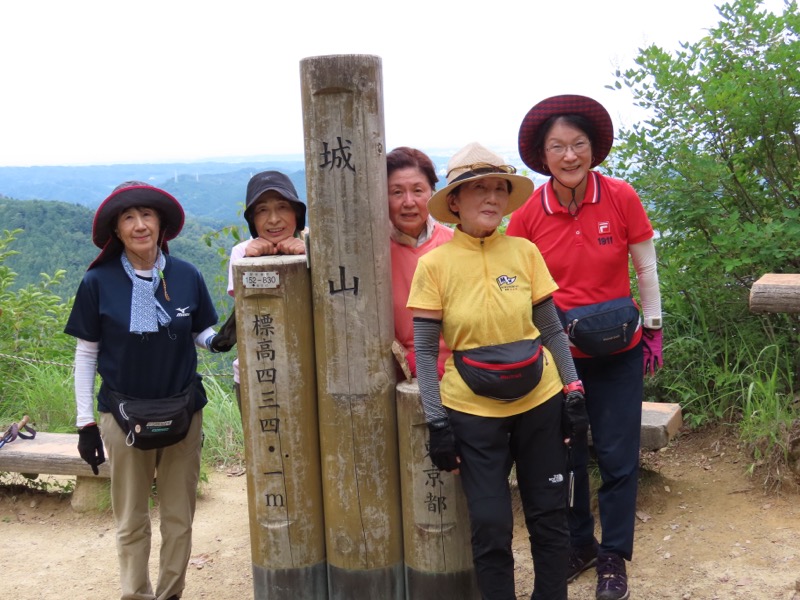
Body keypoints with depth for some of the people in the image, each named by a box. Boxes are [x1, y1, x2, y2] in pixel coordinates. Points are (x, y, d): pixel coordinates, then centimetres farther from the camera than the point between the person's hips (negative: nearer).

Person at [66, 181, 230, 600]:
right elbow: (86, 354, -2)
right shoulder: (98, 282, -8)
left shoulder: (187, 277, -5)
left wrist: (218, 339, -17)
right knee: (131, 520, 10)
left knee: (179, 516, 12)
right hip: (124, 413, -1)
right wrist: (85, 423, -3)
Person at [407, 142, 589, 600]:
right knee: (491, 526, 3)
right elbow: (425, 350, -5)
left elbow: (553, 329, 6)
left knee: (550, 517, 11)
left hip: (540, 402, 2)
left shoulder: (525, 252, -2)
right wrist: (437, 422, -8)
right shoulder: (435, 263, -7)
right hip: (473, 411, -2)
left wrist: (573, 393, 2)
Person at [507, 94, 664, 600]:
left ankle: (613, 556, 24)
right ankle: (579, 545, 34)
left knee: (618, 457, 5)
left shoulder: (621, 198, -9)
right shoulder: (529, 213, -8)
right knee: (564, 456, 13)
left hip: (618, 353, -1)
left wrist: (654, 330, 3)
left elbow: (646, 268, 1)